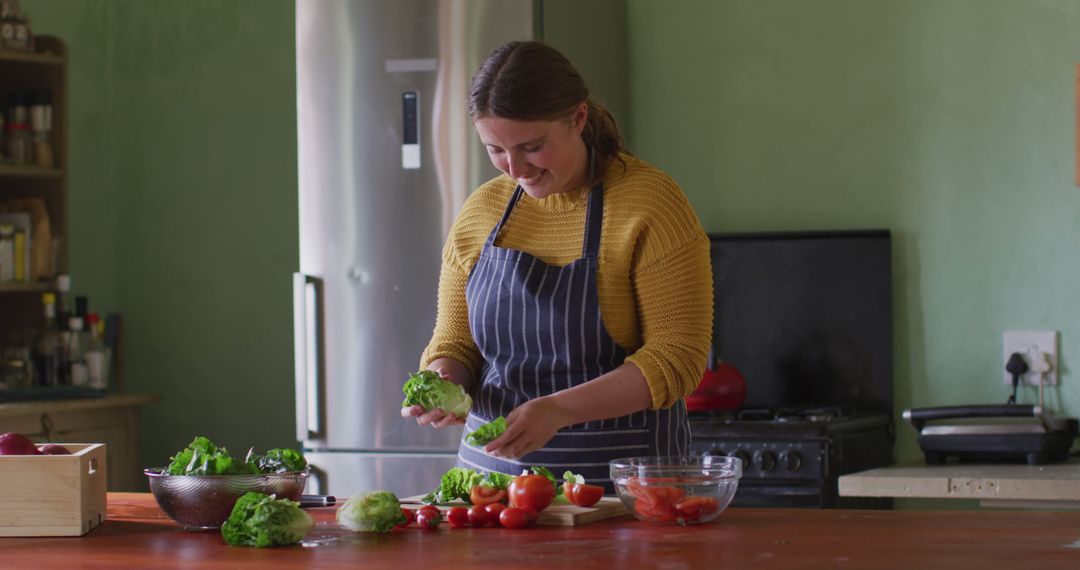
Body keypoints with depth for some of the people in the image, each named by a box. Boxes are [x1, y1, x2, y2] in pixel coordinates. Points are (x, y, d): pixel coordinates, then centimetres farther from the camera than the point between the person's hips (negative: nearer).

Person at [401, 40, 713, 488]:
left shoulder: (651, 203, -7)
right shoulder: (480, 211, 9)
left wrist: (559, 409, -23)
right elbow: (454, 342, 16)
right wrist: (441, 382, -8)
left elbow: (678, 356, -12)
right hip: (492, 466, 4)